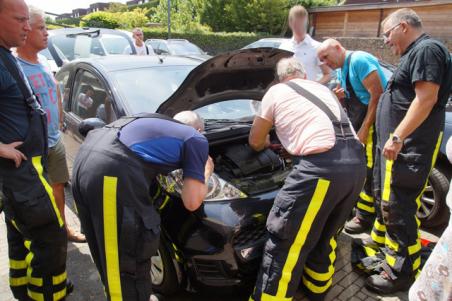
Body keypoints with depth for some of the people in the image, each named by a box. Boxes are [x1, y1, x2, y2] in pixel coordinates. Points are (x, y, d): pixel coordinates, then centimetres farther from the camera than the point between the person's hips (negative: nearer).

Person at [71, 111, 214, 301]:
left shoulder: (159, 122, 30)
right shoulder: (196, 140, 11)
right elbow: (192, 202, 5)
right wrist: (206, 173, 23)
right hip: (111, 173, -9)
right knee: (129, 260, 8)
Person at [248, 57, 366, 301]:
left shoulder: (276, 92, 12)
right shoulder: (322, 88, 29)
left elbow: (255, 142, 21)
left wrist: (266, 143, 44)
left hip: (322, 167, -8)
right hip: (356, 162, 8)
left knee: (286, 241, 5)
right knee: (326, 233, 26)